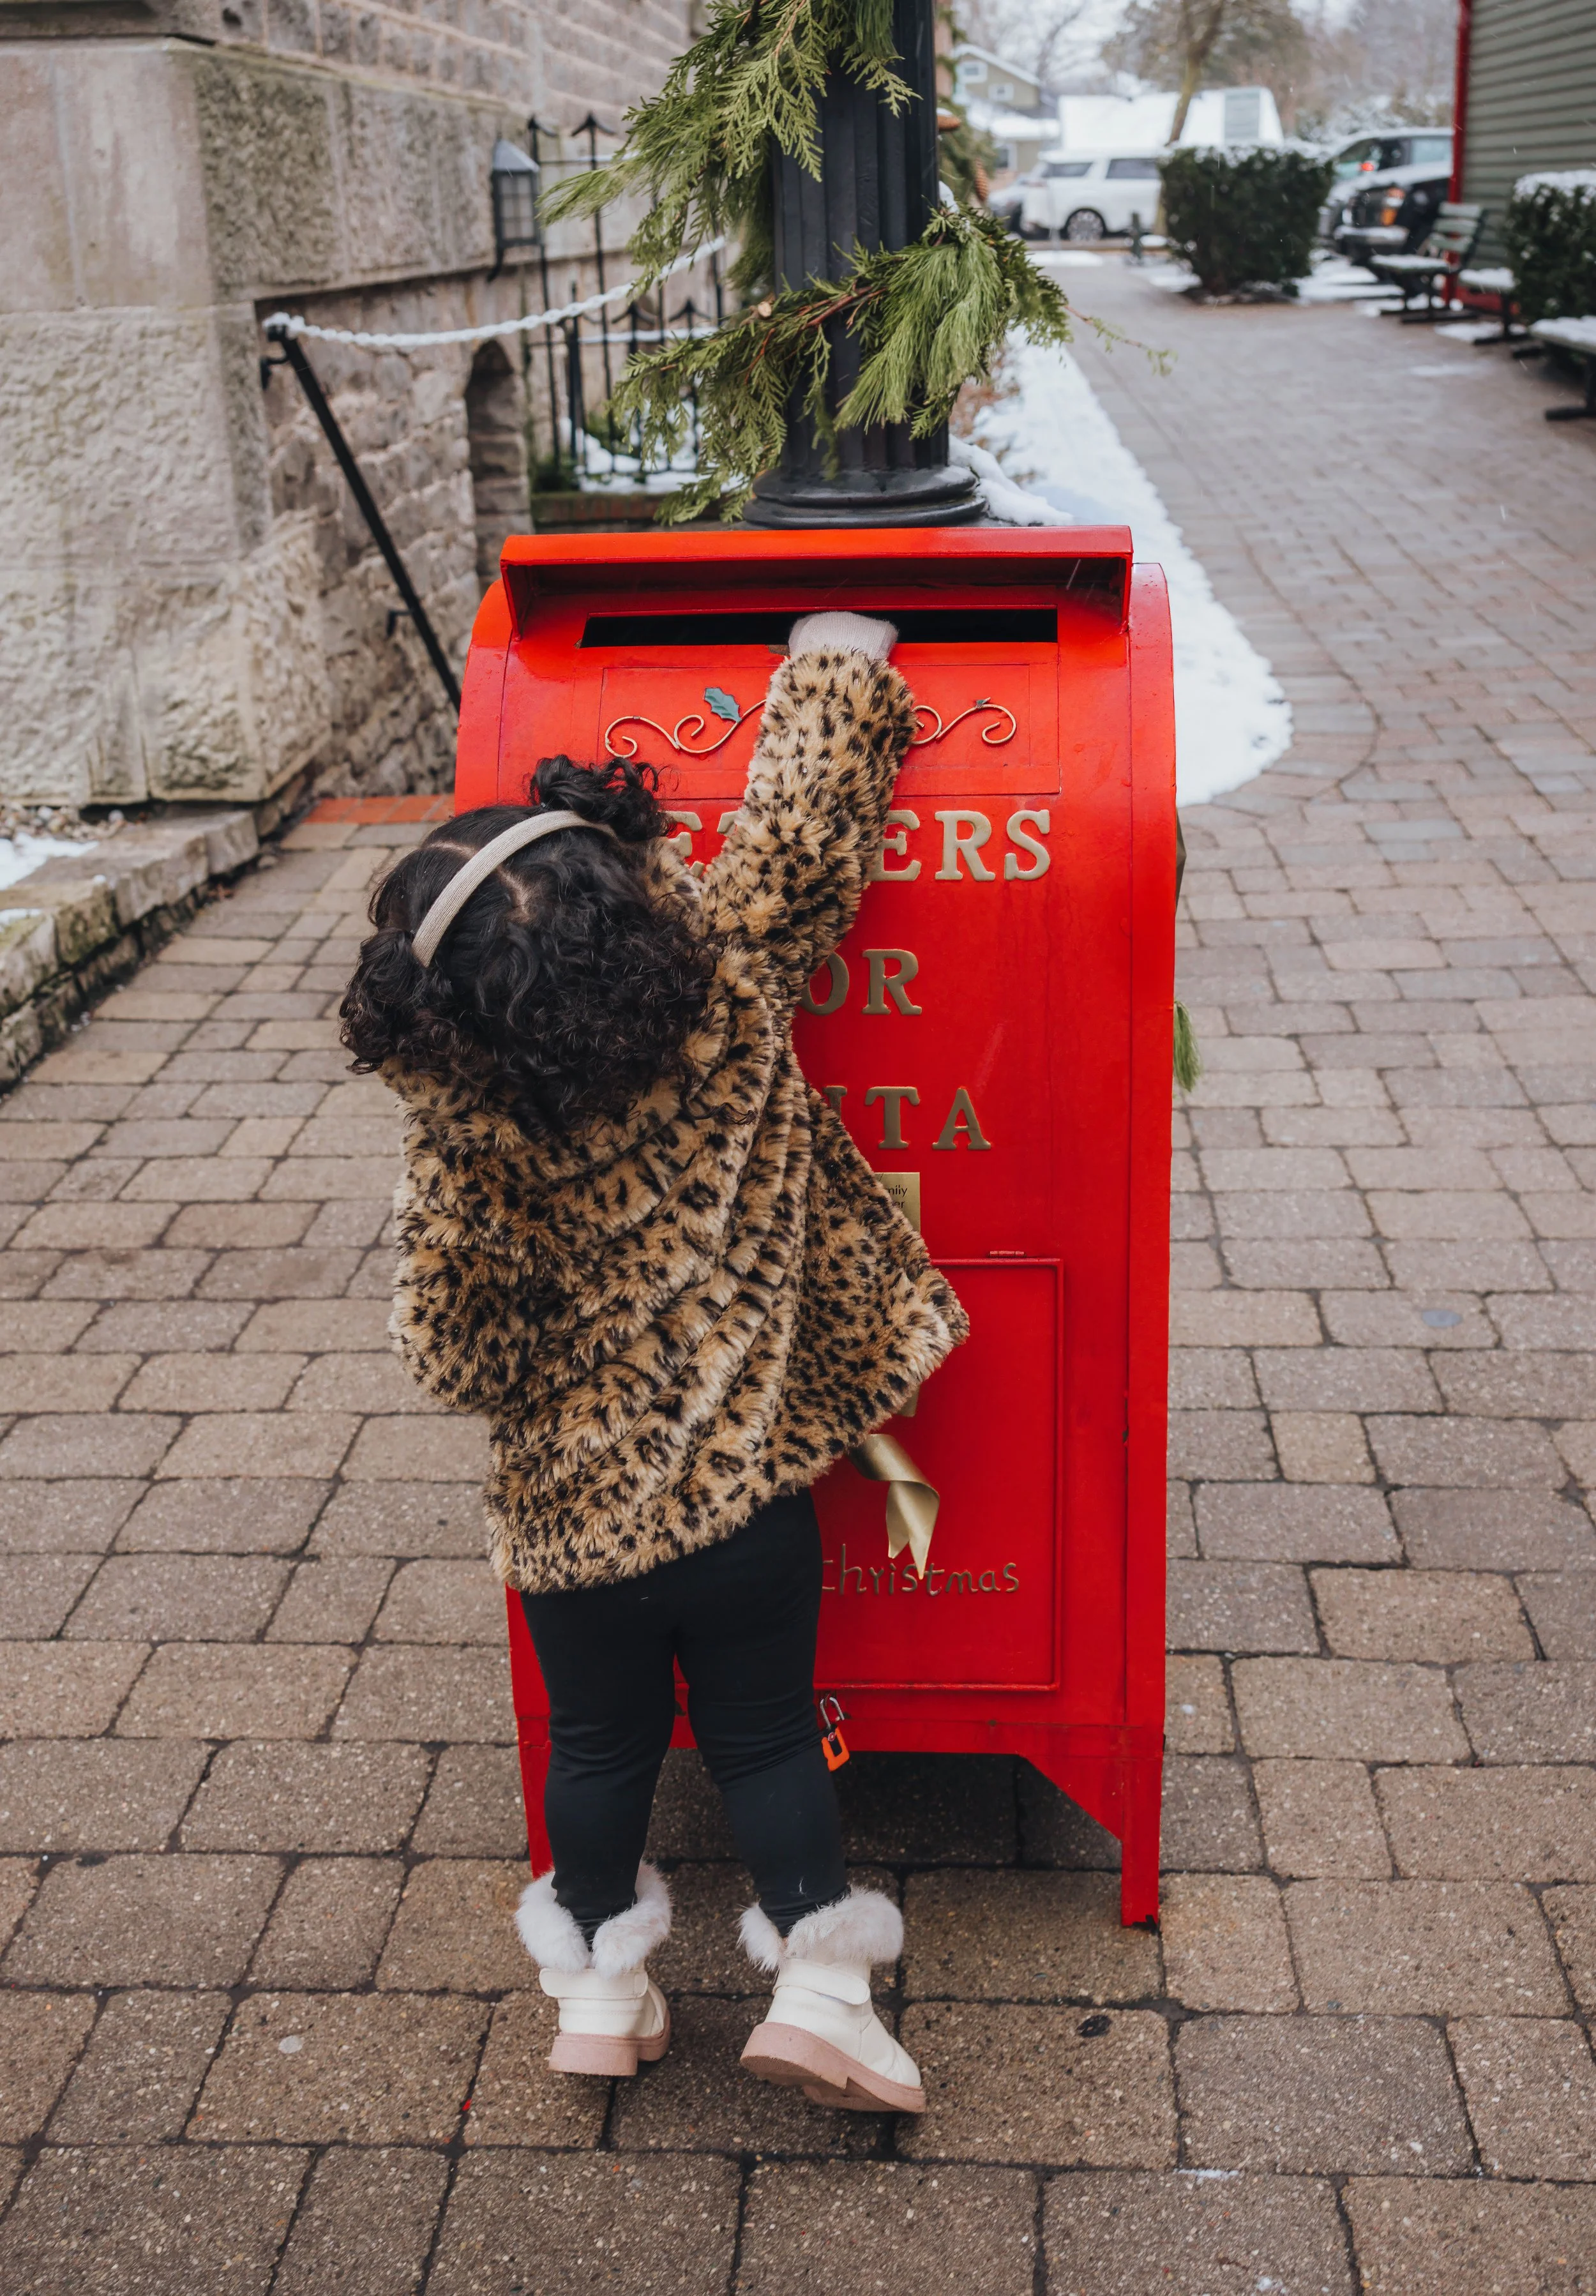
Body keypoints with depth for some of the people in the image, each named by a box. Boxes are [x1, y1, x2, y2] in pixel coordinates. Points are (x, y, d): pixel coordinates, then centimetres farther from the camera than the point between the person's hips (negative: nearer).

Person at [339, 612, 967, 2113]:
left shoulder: (462, 1131, -21)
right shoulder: (727, 969, -20)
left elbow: (455, 1348, -15)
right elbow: (807, 811, -7)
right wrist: (839, 662, 9)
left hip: (569, 1506, 0)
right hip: (743, 1483, 0)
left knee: (598, 1744, 22)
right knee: (768, 1735, 19)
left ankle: (598, 1990, 37)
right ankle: (817, 1980, 22)